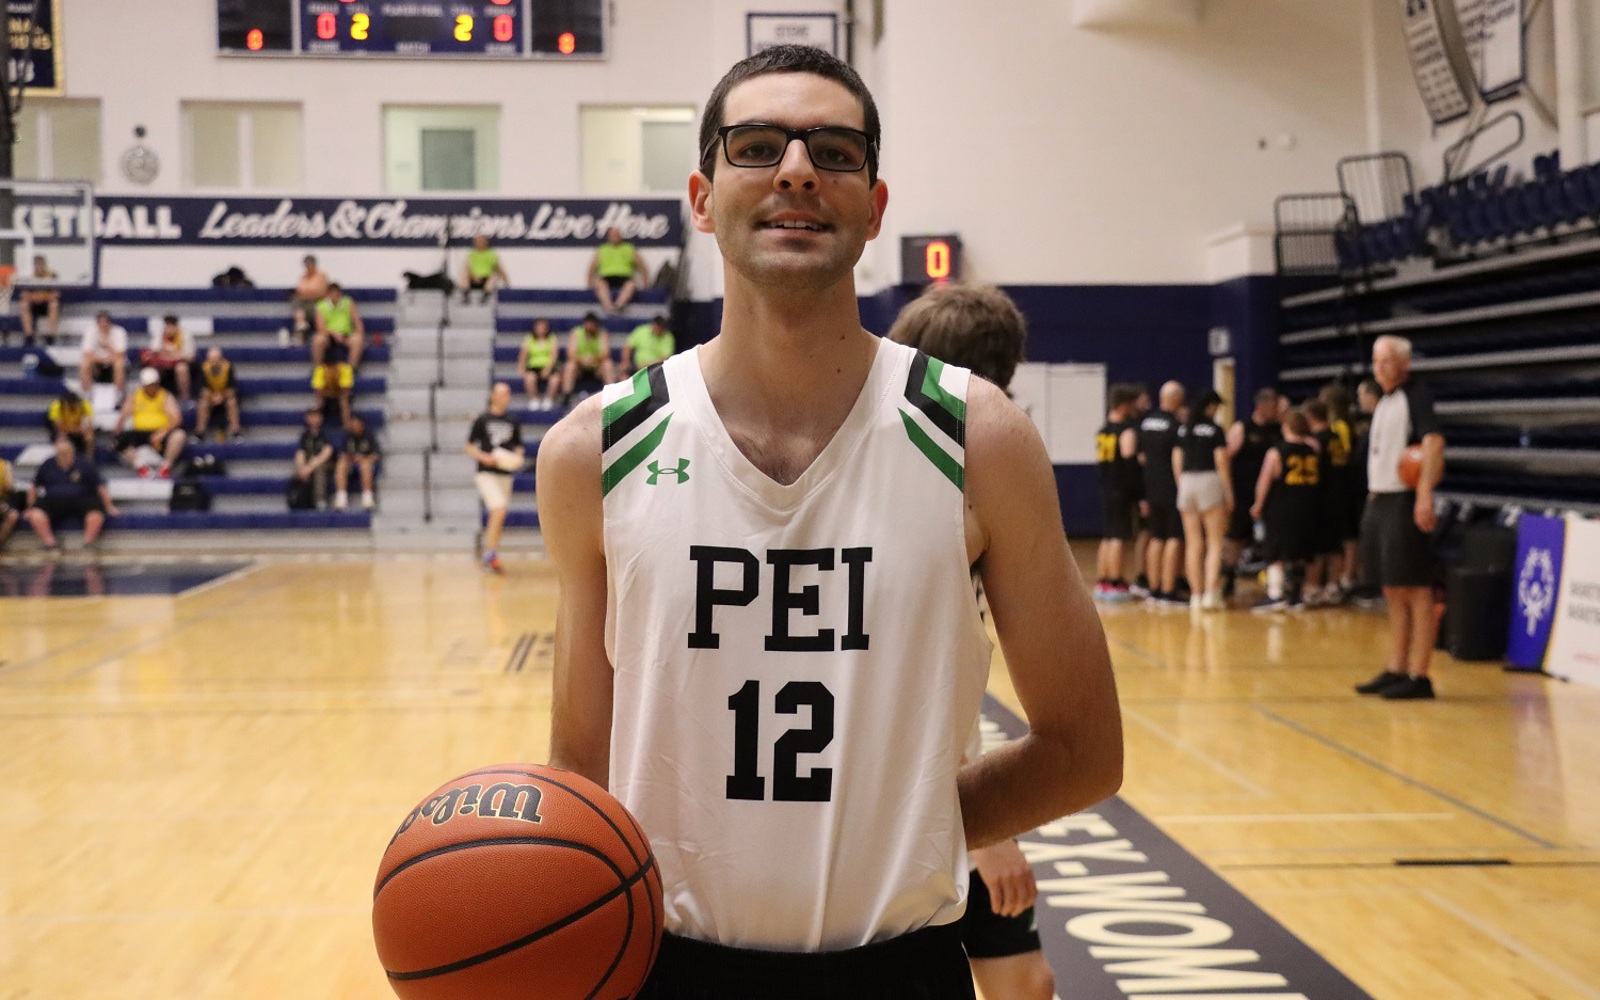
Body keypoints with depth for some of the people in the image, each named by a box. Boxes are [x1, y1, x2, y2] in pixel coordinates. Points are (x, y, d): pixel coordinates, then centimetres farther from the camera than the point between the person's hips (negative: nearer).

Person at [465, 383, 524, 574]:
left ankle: (489, 554, 22)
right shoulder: (482, 420, -2)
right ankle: (492, 553, -14)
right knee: (499, 509, -21)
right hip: (487, 472, -5)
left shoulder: (513, 422, 10)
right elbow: (469, 448, 0)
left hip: (506, 473, 5)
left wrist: (517, 456, -3)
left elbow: (518, 447, 19)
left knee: (499, 517, 8)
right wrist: (484, 457, -16)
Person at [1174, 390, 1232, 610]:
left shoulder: (1183, 430, 9)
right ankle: (1211, 592, -12)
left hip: (1186, 483, 5)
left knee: (1193, 543, 8)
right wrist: (1228, 493, -1)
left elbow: (1177, 463, 9)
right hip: (1209, 482, -5)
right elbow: (1221, 463, -6)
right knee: (1215, 542, -1)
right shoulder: (1214, 430, -4)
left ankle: (1196, 594, 9)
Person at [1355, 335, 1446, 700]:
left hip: (1404, 503, -9)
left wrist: (1425, 495, -33)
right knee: (1393, 593, 13)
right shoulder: (1384, 403, 17)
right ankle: (1396, 670, 19)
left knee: (1416, 591, -6)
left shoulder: (1416, 396, -9)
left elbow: (1434, 441, -23)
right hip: (1378, 502, 9)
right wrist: (1374, 496, 14)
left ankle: (1419, 676, -5)